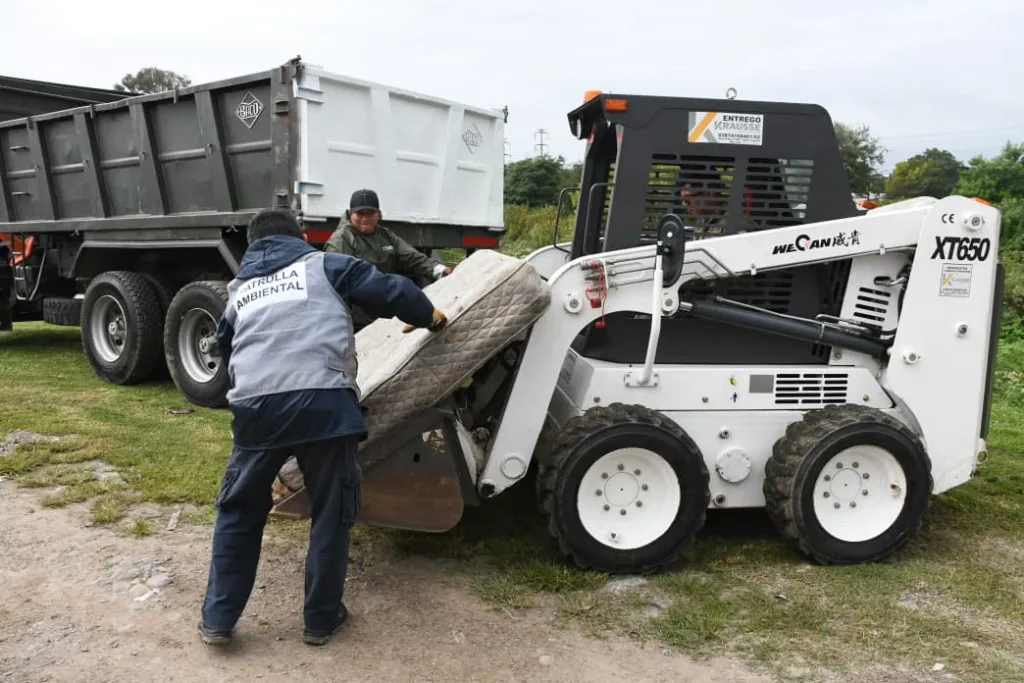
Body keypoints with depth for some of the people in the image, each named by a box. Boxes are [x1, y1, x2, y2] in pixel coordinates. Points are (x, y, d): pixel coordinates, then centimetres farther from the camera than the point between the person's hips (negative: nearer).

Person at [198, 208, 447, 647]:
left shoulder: (239, 291, 29)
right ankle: (321, 618, 23)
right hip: (323, 402, -3)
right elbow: (388, 290, 12)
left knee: (239, 510, 22)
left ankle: (218, 618, 26)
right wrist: (431, 317, 28)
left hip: (256, 406, 3)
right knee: (331, 512, 14)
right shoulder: (323, 265, 17)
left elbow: (227, 351, 38)